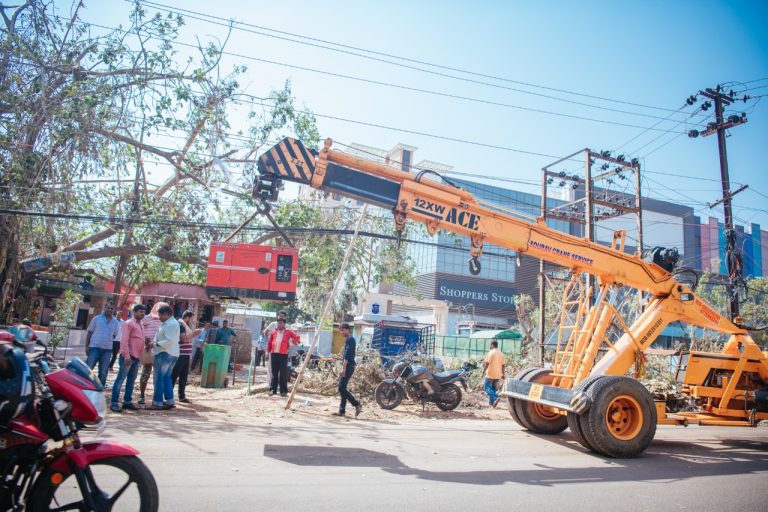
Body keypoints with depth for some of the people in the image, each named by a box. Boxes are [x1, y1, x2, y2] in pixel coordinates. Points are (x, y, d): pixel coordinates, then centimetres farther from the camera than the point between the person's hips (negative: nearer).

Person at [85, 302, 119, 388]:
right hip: (94, 347, -2)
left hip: (107, 349, 2)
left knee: (103, 372, 7)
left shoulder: (115, 322, 7)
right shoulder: (96, 318, 1)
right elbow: (89, 333, 3)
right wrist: (87, 346, -2)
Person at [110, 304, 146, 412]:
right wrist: (126, 355, -20)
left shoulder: (141, 325, 18)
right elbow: (124, 340, -14)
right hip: (128, 357, -8)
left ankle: (127, 401, 16)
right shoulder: (129, 323, -6)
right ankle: (114, 402, -1)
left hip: (137, 358, 8)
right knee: (120, 379, -4)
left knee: (131, 381, 10)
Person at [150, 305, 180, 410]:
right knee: (166, 377, 15)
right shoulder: (173, 323, 17)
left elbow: (169, 340, -25)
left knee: (159, 378, -4)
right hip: (172, 354, 11)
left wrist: (155, 344, -17)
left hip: (164, 354, -11)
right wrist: (155, 342, 8)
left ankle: (158, 402, 0)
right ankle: (169, 401, 18)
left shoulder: (169, 324, -16)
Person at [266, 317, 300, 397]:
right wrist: (268, 350, 11)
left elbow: (297, 337, 5)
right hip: (274, 354, 3)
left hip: (283, 355, -3)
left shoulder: (288, 332, 4)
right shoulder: (274, 332, 13)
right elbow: (269, 341, 17)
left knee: (283, 374, -2)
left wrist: (292, 343, -2)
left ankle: (283, 391, 2)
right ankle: (272, 390, 16)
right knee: (274, 373, 9)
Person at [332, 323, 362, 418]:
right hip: (347, 367, 10)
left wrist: (343, 368, -24)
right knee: (342, 388, 9)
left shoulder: (350, 339, -12)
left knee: (341, 388, -11)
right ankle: (342, 410, 12)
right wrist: (344, 367, 23)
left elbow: (347, 355, -20)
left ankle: (357, 405, -8)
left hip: (348, 367, -10)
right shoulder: (350, 339, 19)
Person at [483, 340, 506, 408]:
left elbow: (487, 363, -16)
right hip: (498, 375, 7)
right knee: (493, 388, 16)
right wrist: (502, 374, 16)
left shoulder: (491, 353, -12)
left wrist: (484, 370, -6)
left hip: (490, 374, -7)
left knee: (486, 387, 1)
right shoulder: (501, 354, 8)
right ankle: (491, 402, 16)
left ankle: (496, 397, -18)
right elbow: (503, 365, 10)